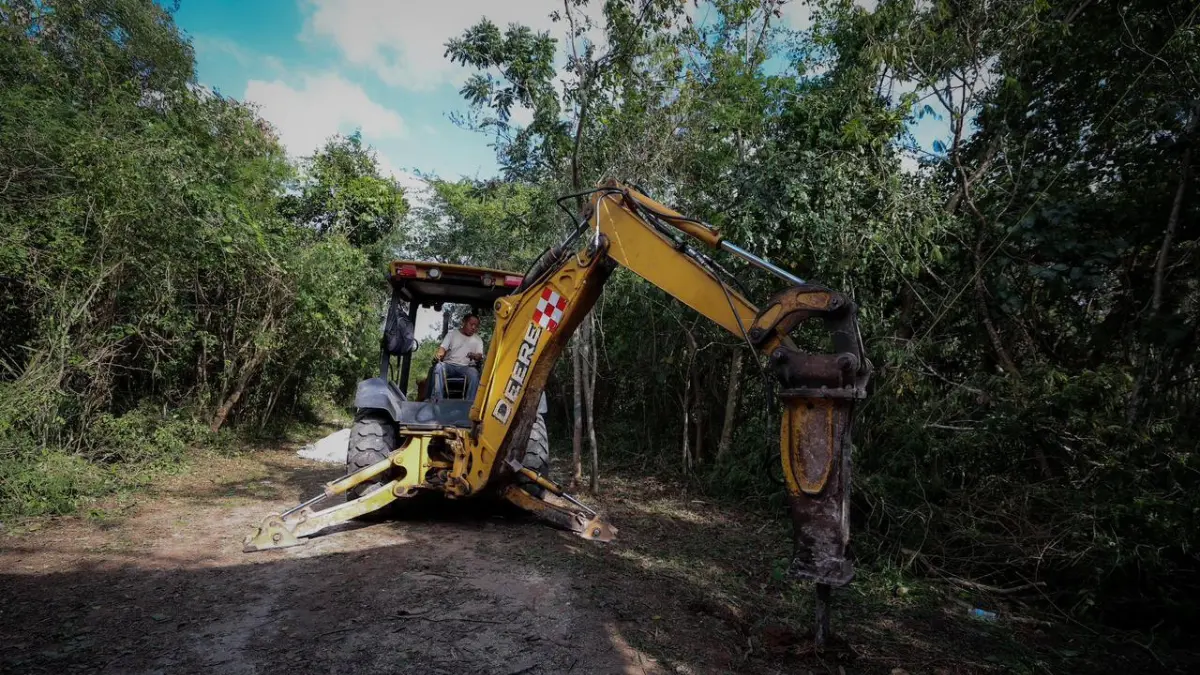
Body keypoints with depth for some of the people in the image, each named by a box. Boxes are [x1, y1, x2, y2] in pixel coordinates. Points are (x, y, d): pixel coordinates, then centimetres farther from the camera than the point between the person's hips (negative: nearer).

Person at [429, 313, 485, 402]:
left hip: (465, 367, 0)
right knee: (439, 367, -33)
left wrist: (475, 356, -22)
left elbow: (480, 356, 4)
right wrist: (439, 354, -20)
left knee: (474, 373, -35)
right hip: (449, 365, 0)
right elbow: (443, 347, 5)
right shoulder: (452, 334, 17)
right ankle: (436, 400, -39)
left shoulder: (478, 340, 17)